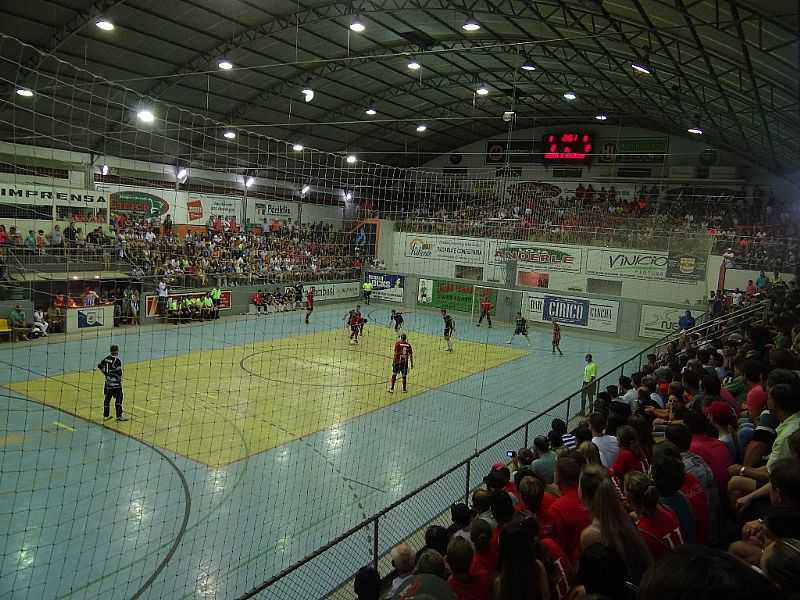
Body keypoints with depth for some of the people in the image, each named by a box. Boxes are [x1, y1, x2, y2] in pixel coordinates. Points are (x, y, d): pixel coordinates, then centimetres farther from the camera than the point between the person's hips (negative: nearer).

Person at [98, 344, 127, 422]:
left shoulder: (106, 358, 5)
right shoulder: (117, 361, -18)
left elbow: (99, 366, 15)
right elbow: (118, 372, -20)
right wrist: (120, 379, -3)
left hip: (108, 382, 8)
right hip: (115, 383, -8)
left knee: (107, 398, 14)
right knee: (118, 398, -1)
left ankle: (106, 415, 24)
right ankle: (119, 416, -1)